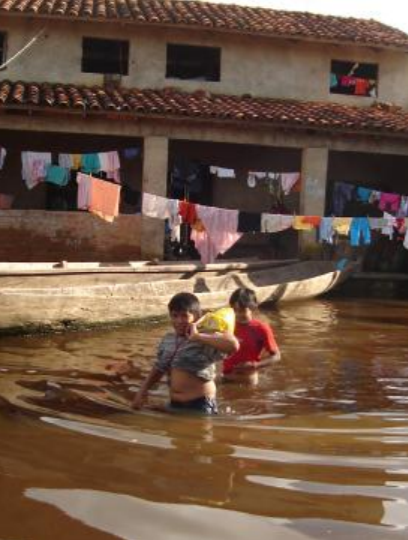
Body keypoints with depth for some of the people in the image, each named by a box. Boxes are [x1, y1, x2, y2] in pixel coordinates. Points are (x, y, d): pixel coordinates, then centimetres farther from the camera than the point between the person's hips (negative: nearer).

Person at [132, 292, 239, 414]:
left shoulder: (205, 341, -17)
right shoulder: (167, 340, 6)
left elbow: (233, 345, -36)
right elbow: (159, 368, 21)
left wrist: (198, 337, -31)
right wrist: (142, 391, 17)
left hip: (200, 405, -7)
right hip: (175, 404, 7)